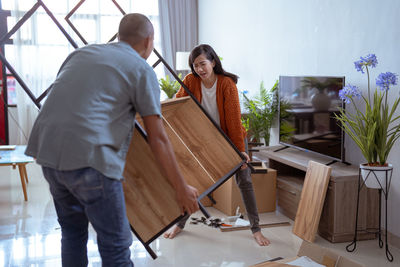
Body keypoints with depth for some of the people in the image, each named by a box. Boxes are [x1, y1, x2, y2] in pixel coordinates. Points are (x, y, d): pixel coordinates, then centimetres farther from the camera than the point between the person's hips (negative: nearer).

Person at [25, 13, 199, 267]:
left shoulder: (82, 52, 21)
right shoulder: (142, 70, 4)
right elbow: (158, 138, 0)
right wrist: (182, 189, 6)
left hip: (48, 151, 7)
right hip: (88, 158, -7)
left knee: (73, 233, 22)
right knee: (116, 245, 4)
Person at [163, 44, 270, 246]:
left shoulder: (227, 84, -20)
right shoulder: (190, 81, -11)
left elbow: (234, 118, -21)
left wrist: (241, 149, -22)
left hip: (230, 137, -2)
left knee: (244, 181, -3)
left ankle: (256, 229, 8)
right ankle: (180, 223, 22)